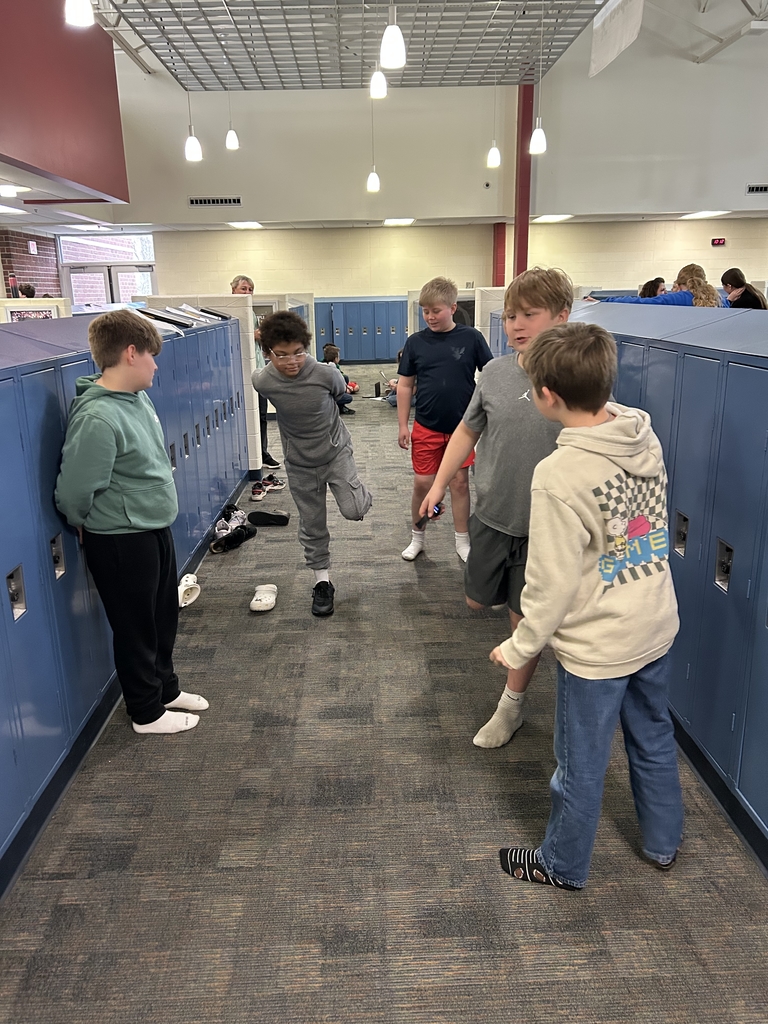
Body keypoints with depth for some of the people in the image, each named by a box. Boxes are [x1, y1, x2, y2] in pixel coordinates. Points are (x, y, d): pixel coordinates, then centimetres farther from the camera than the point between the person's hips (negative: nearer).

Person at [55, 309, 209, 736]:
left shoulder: (138, 398, 1)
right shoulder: (97, 418, -27)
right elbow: (73, 492, -21)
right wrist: (95, 526, -3)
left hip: (154, 529, 8)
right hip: (121, 541, -8)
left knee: (165, 616, 22)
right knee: (136, 627, 10)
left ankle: (165, 687, 44)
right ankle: (147, 712, 30)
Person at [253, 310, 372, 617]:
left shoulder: (325, 374, -25)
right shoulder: (263, 382, -20)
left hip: (336, 451, -1)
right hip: (300, 463, 2)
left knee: (353, 510, -19)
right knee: (312, 525, 10)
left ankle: (359, 492, 18)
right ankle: (322, 581, 28)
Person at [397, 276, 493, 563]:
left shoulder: (471, 338, -7)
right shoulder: (415, 342, -3)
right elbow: (404, 385, 3)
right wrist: (403, 425, 2)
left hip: (462, 426, -1)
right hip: (426, 426, 1)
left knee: (459, 482, 9)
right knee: (422, 483, 6)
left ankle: (462, 541, 23)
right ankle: (417, 536, 26)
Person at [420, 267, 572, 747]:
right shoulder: (495, 373, -4)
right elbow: (468, 431, 9)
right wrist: (439, 486, 9)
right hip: (491, 516, 4)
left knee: (526, 621, 10)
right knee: (478, 600, 19)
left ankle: (511, 706, 31)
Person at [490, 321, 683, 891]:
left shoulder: (561, 474, -27)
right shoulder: (647, 436, -6)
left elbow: (553, 583, -22)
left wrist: (520, 648, -7)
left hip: (597, 646, -7)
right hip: (658, 628, 7)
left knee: (582, 766, 14)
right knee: (654, 740, 27)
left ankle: (564, 865, 38)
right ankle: (664, 845, 49)